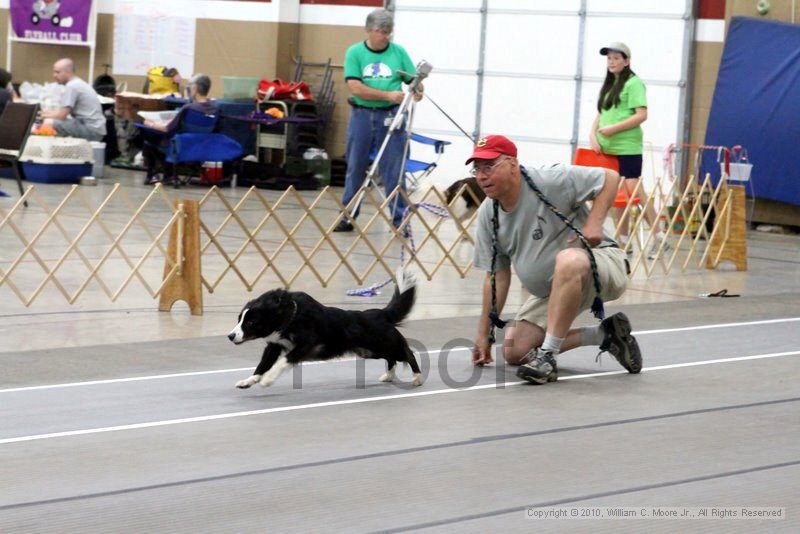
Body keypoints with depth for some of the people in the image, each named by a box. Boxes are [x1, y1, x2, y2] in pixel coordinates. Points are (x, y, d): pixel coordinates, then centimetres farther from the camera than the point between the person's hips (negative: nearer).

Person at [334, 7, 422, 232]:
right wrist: (388, 95, -18)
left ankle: (398, 219, 5)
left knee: (393, 171, 0)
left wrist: (418, 91, -19)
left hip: (391, 117, 0)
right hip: (362, 115, 0)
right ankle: (347, 217, 17)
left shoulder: (399, 52, 4)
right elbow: (356, 88, -11)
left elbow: (414, 81, 6)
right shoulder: (355, 53, -1)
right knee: (355, 169, 8)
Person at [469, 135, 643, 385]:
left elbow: (610, 177, -14)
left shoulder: (550, 181, -20)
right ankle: (605, 335, 9)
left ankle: (547, 357, -35)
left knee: (568, 259, -42)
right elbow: (497, 276, 6)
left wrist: (594, 223, -26)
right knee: (514, 352, -3)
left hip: (603, 263, -8)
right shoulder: (488, 214, 0)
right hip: (550, 293, 8)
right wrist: (484, 333, 6)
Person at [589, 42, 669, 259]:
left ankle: (660, 237, -6)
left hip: (627, 148, -7)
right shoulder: (608, 85, 19)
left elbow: (641, 115, -14)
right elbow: (600, 115, 20)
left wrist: (613, 129, -17)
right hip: (607, 148, 7)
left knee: (634, 191, -11)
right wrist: (593, 134, 2)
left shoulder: (634, 83, -6)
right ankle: (623, 242, 13)